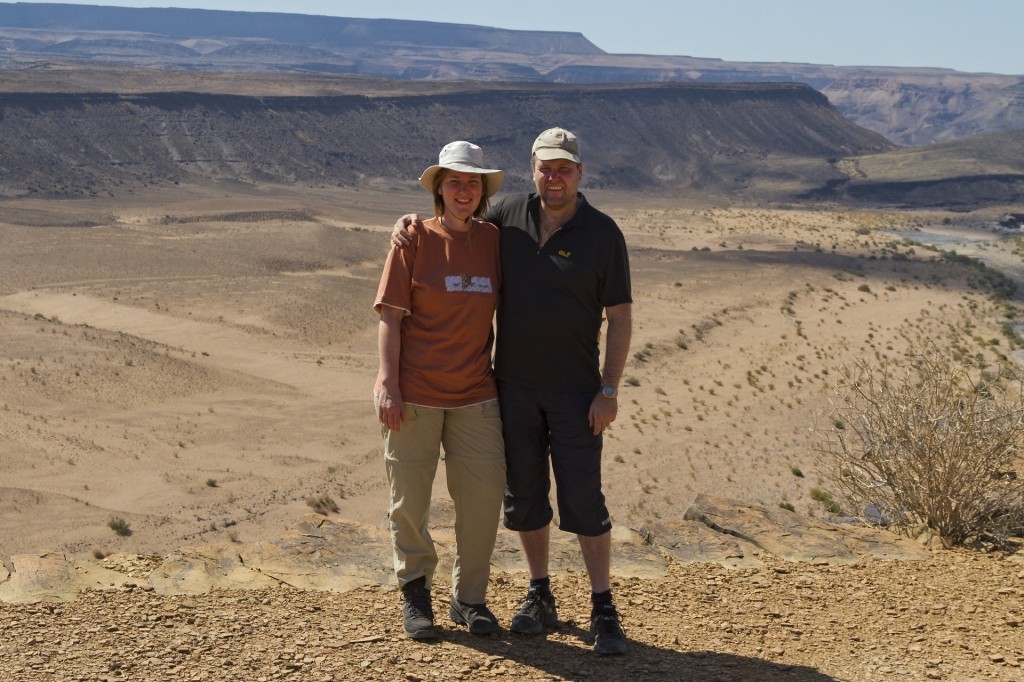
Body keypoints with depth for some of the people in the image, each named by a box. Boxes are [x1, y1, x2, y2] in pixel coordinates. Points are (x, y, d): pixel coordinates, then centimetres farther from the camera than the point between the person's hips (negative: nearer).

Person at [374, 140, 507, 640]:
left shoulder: (492, 239, 5)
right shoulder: (414, 238, -6)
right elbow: (390, 317, -7)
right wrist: (388, 385, -13)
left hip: (475, 394, 3)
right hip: (414, 393, -3)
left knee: (485, 497, 3)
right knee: (409, 500, 6)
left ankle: (468, 598, 21)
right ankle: (414, 589, 30)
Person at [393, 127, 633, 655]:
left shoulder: (603, 233, -6)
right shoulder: (507, 216, 3)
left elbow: (620, 316, -5)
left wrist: (609, 390, -12)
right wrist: (411, 220, -2)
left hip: (574, 389, -3)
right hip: (514, 384, 4)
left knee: (583, 499, -5)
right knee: (524, 494, 10)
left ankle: (603, 611, 3)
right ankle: (539, 597, 24)